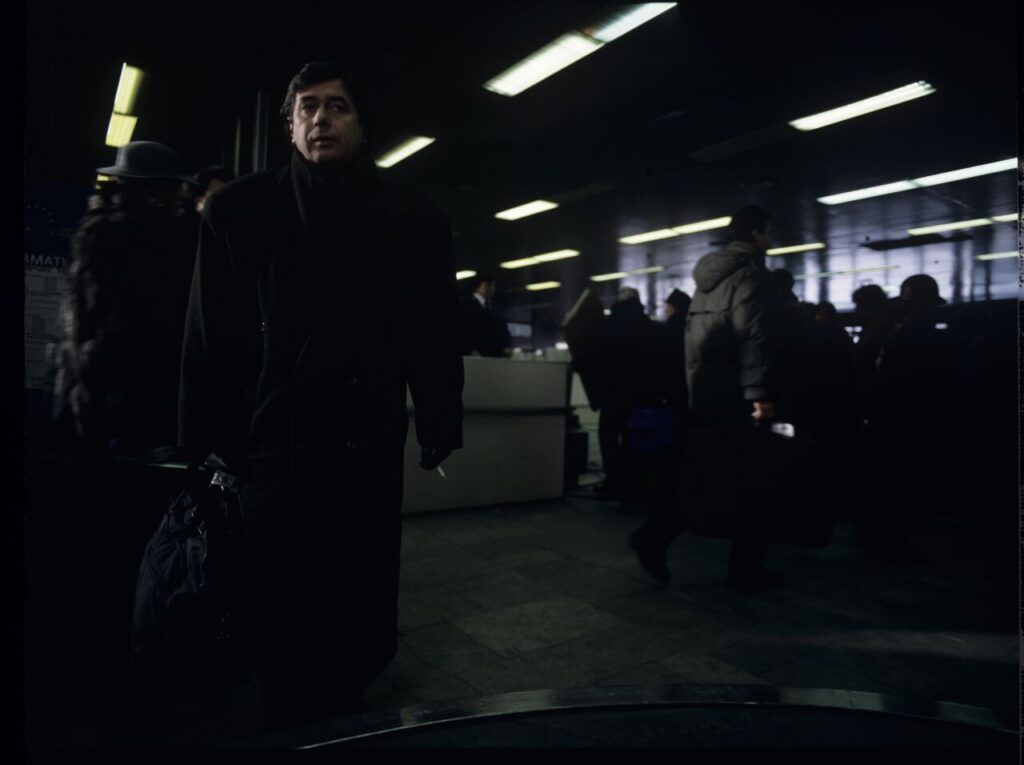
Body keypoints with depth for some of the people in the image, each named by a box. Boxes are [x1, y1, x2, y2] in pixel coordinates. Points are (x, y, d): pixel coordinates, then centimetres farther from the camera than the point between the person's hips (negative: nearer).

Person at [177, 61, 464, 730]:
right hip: (277, 448, -1)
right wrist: (208, 446, -1)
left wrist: (441, 431, 3)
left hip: (372, 450, 2)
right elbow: (212, 337, 1)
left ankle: (341, 725, 39)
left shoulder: (416, 220, 6)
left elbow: (438, 334, 6)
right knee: (288, 624, 7)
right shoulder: (242, 209, 3)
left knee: (367, 630, 13)